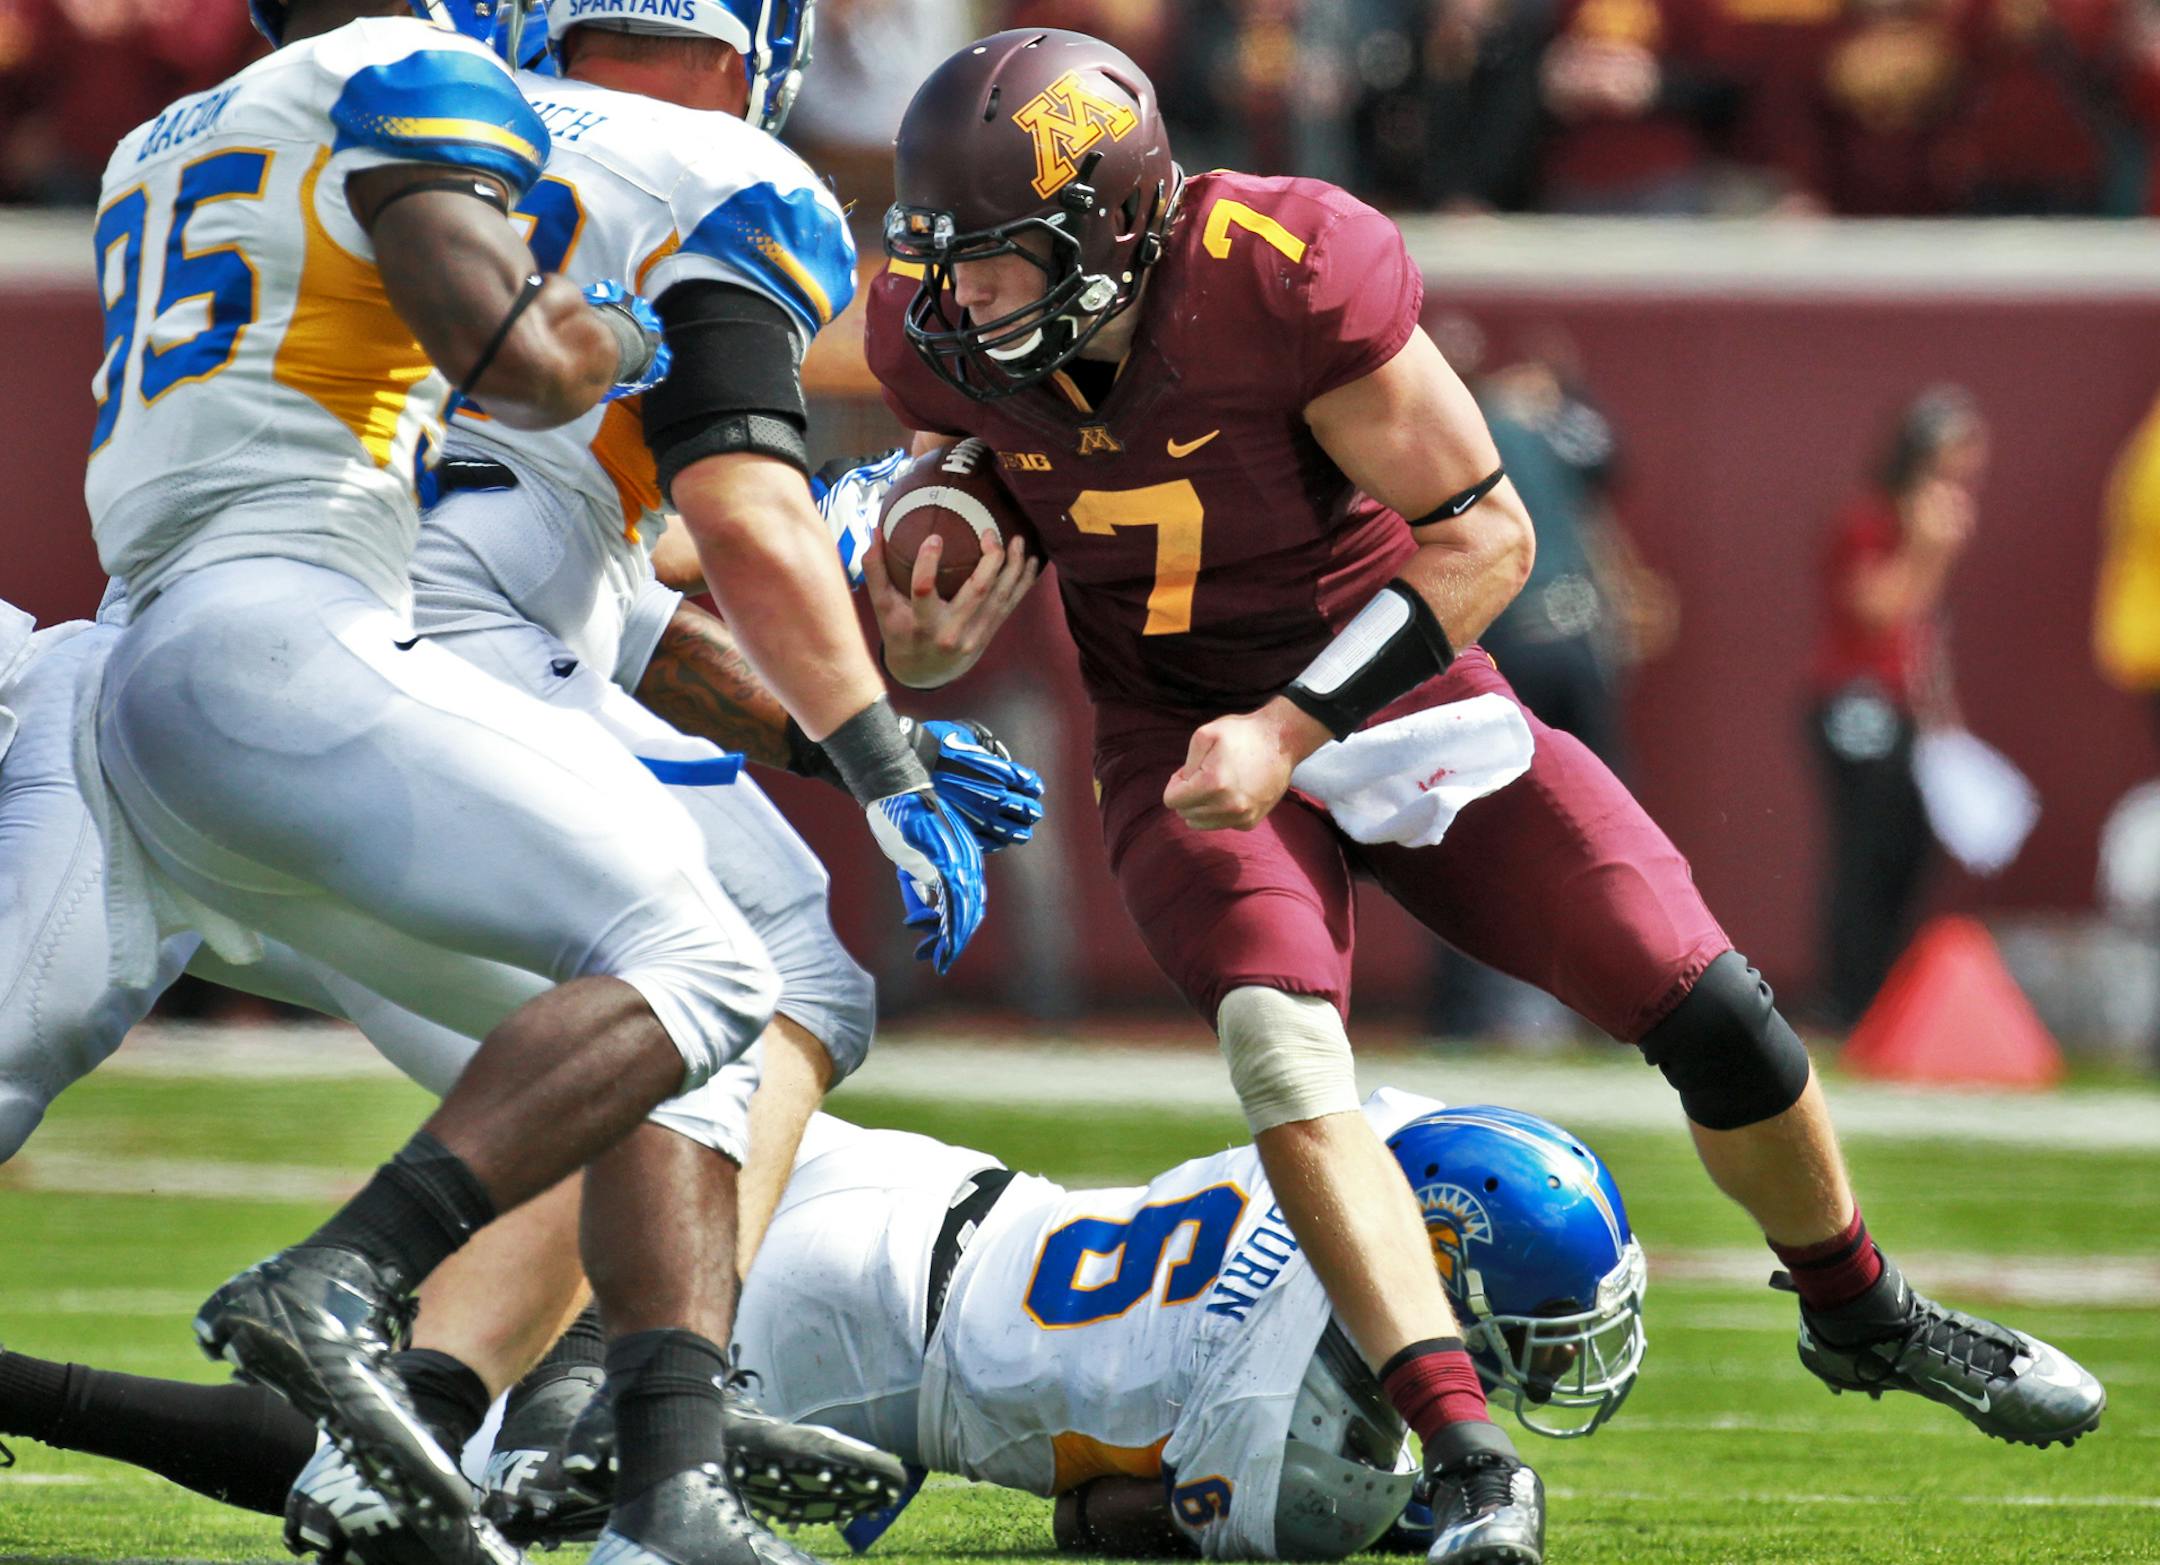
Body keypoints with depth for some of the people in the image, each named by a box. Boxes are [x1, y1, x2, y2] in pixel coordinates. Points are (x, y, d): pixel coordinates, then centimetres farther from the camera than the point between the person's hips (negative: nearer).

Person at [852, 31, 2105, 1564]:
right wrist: (929, 640, -13)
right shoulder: (940, 335, -16)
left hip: (1391, 684, -2)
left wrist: (1297, 723, -29)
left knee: (1712, 1015, -5)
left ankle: (1860, 1315, 25)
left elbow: (1486, 536, -22)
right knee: (1280, 1035, -27)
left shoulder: (1288, 277, -30)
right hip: (1187, 733, 2)